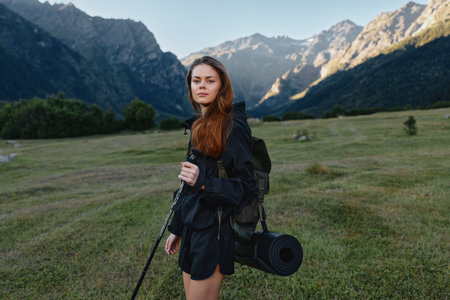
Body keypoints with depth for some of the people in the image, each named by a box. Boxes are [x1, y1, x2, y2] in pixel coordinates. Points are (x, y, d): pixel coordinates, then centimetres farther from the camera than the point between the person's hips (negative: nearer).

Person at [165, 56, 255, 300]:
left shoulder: (233, 126, -14)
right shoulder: (199, 125, 10)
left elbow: (245, 186, -15)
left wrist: (203, 183, -30)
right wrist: (177, 228, 18)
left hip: (215, 231, -8)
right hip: (193, 228, 8)